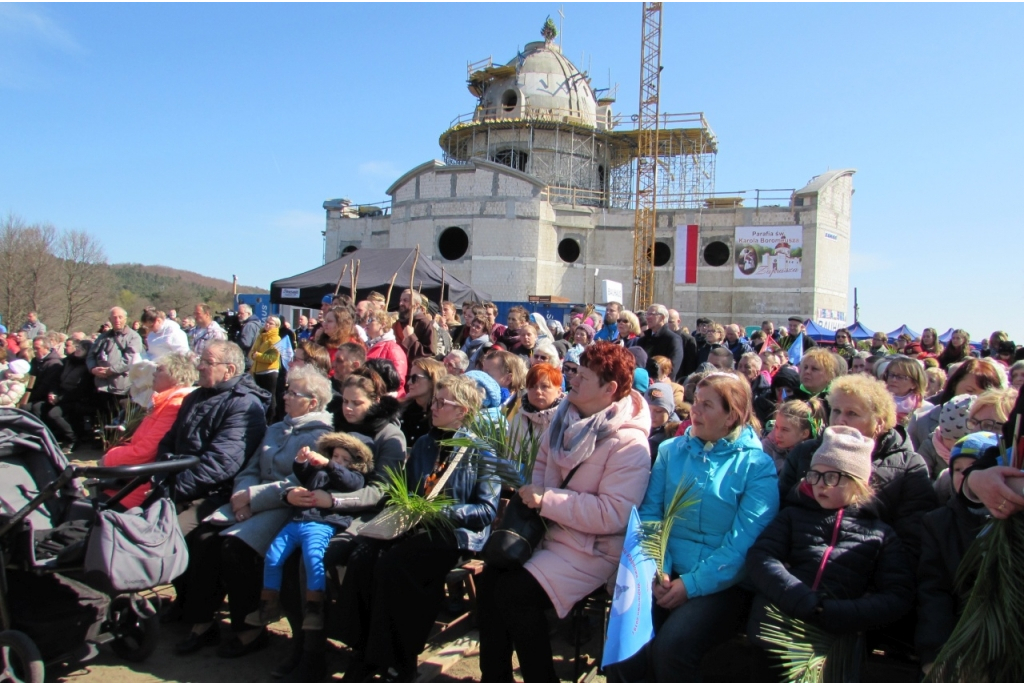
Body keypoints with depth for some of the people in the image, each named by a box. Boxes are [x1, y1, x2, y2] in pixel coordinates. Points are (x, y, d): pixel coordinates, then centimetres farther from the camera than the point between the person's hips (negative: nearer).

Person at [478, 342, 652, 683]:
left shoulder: (628, 443, -19)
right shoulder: (566, 416, 4)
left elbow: (614, 514, -25)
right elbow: (543, 461, 19)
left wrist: (547, 500, -23)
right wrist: (533, 496, -2)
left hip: (591, 547, -7)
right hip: (548, 529, 7)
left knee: (515, 595, -21)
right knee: (489, 580, -11)